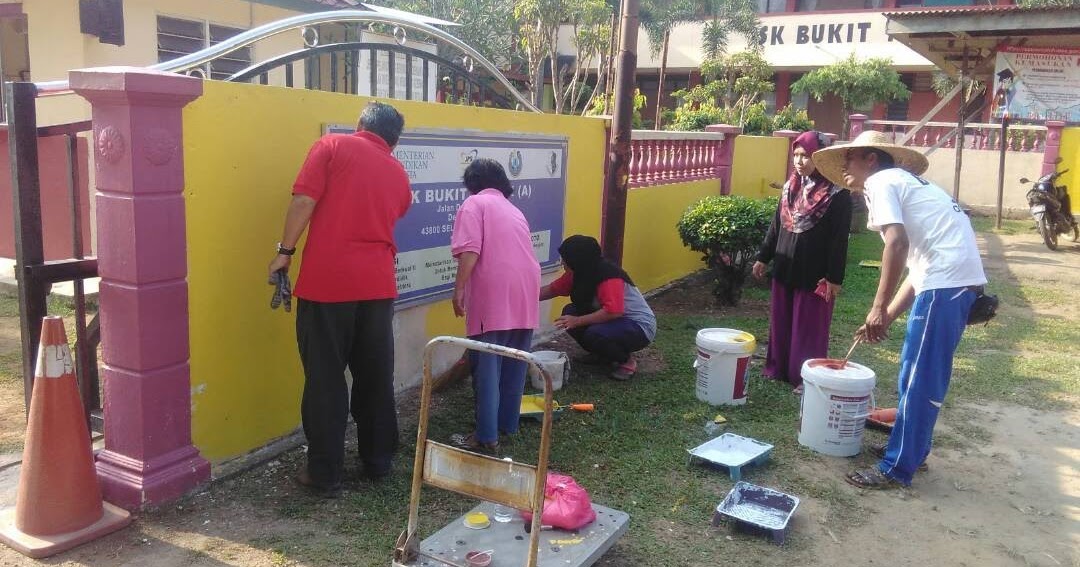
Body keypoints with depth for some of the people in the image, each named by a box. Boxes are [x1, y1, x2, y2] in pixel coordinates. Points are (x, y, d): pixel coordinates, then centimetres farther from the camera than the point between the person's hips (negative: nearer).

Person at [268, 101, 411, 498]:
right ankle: (378, 462, 26)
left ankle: (326, 474, 10)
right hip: (377, 283, 4)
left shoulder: (332, 146, 3)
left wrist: (285, 251, -1)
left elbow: (305, 201, -8)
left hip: (327, 280, -3)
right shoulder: (399, 174, 14)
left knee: (325, 379, 4)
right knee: (376, 376, 15)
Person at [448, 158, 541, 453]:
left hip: (494, 295, -7)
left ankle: (487, 437, 1)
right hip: (525, 294, 7)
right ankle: (508, 424, 25)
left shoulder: (474, 203, 3)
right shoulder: (514, 209, 24)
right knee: (515, 365, 15)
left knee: (487, 367, -2)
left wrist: (459, 289, -8)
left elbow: (470, 251, -12)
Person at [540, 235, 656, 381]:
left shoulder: (609, 277, -29)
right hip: (615, 320, 9)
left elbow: (613, 311, -40)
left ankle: (627, 361, -5)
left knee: (594, 334, -34)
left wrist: (577, 321, -35)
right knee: (569, 312, -6)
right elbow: (551, 289, 6)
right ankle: (605, 355, 9)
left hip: (640, 327, -9)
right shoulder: (578, 273, -3)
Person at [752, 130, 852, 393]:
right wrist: (763, 258, 15)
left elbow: (840, 239, -13)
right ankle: (778, 368, 28)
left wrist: (834, 277, -14)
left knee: (809, 327, 3)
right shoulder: (790, 186, 7)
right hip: (785, 268, 6)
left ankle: (806, 377, 14)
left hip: (815, 273, -6)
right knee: (780, 321, 14)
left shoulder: (837, 193, -12)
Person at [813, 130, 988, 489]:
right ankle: (911, 447, 34)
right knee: (917, 373, 20)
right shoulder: (900, 183, 26)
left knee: (919, 380, -2)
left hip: (946, 281, -10)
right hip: (957, 278, 10)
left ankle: (897, 469, 7)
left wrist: (878, 308, -16)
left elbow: (897, 243, -19)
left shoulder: (880, 182, -1)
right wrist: (886, 318, 21)